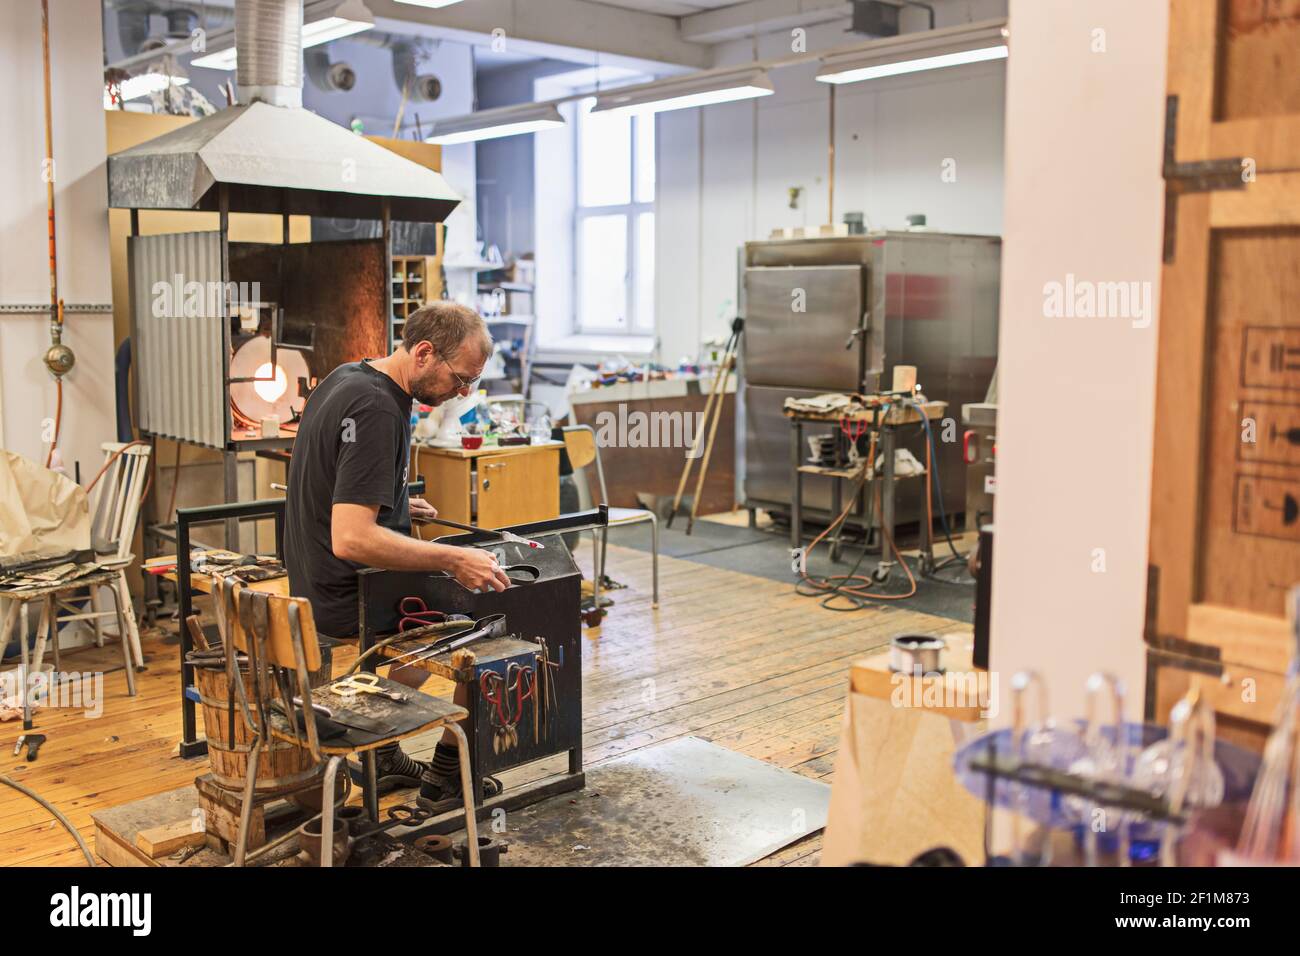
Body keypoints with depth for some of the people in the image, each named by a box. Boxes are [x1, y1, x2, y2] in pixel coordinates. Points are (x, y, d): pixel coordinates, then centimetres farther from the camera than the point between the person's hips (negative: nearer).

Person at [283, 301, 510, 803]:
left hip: (315, 585, 10)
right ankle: (446, 775, 13)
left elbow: (330, 487, 19)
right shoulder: (376, 410, -26)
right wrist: (454, 560, -31)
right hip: (351, 600, -10)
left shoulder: (348, 377, 5)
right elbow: (352, 539, -33)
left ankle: (384, 756, 31)